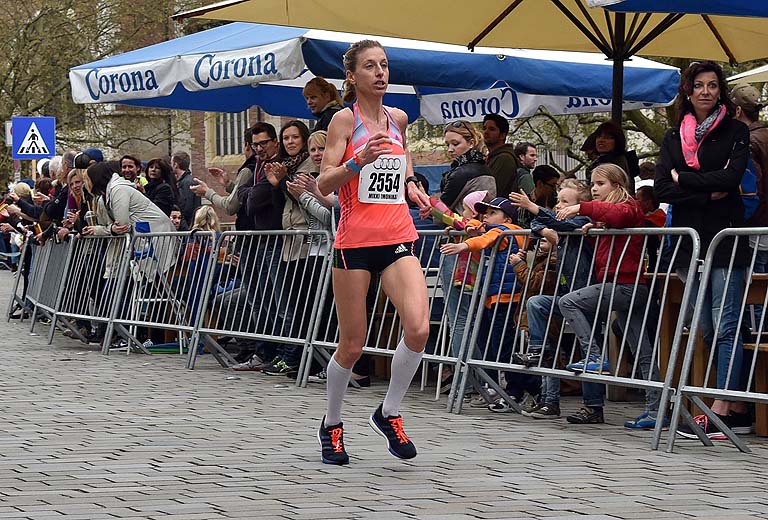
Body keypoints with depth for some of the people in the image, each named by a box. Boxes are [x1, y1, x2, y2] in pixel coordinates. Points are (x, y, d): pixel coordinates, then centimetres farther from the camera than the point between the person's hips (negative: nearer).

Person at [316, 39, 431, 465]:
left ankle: (388, 413, 2)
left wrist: (410, 184, 15)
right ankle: (331, 425, 24)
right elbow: (324, 185, -10)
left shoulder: (398, 118, 12)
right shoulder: (345, 119, -3)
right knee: (352, 344, 2)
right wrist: (358, 160, -25)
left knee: (418, 327, -17)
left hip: (398, 238, 4)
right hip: (355, 240, -4)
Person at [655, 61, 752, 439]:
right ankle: (738, 410, 9)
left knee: (725, 326, -10)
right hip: (690, 240, 5)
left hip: (726, 238, -5)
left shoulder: (735, 131, 4)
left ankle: (722, 409, -14)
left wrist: (684, 179, -4)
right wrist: (707, 194, -9)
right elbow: (661, 189, 2)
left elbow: (730, 177, -12)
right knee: (707, 330, 4)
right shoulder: (674, 138, 15)